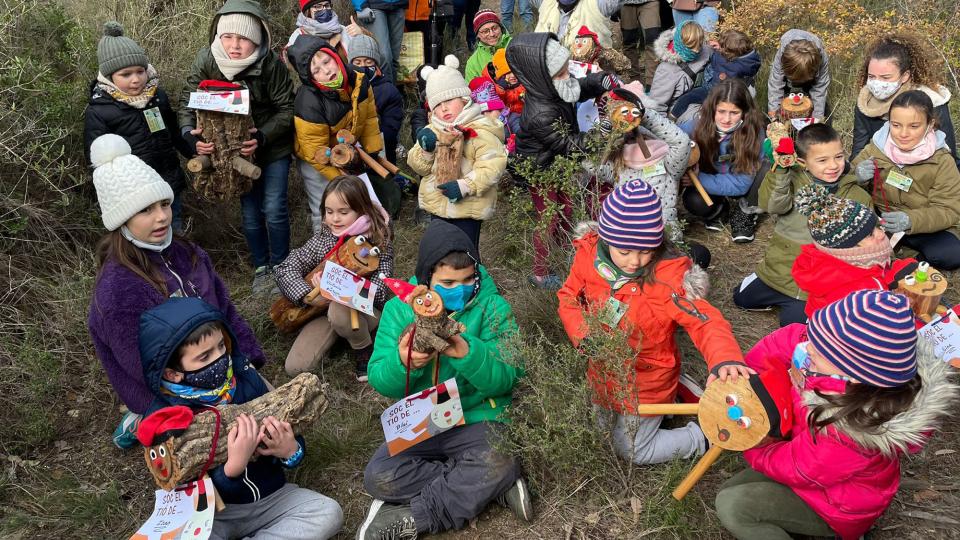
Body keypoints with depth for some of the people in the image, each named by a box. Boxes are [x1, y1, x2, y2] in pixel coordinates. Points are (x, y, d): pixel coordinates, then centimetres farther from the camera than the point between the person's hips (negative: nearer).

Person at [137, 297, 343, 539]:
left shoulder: (245, 379, -8)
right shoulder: (165, 422, -16)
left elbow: (283, 440, 3)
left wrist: (291, 450, -20)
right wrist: (234, 466, -35)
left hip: (271, 496, 4)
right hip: (213, 514, -3)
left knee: (329, 513, -18)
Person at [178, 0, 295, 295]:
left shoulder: (270, 63, -24)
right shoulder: (206, 61, -16)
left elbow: (287, 109, -18)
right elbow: (187, 103, -10)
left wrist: (263, 137, -32)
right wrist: (191, 133, -30)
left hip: (273, 148, -2)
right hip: (236, 150, 2)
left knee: (273, 209, -4)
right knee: (250, 212, 7)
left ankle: (280, 266, 20)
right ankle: (261, 268, 28)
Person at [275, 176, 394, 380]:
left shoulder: (378, 240, -15)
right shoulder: (323, 238, -5)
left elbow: (378, 291, -23)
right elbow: (286, 269, -8)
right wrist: (309, 296, -27)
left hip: (366, 311, -3)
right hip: (326, 308, 4)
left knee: (339, 310, -39)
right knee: (294, 367, -13)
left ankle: (365, 351, -9)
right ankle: (334, 336, 13)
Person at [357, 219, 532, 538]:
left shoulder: (491, 306, -7)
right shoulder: (399, 308, -2)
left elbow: (507, 378, -14)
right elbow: (380, 382, -5)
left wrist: (467, 354, -33)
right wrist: (402, 362, -29)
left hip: (477, 419, -2)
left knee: (497, 465, -33)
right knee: (378, 478, -21)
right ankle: (494, 488, -13)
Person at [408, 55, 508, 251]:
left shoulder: (480, 131, -14)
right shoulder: (431, 131, 7)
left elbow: (493, 165, -23)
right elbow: (419, 167, 6)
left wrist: (465, 186, -30)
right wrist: (425, 149, -15)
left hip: (468, 207, -6)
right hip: (437, 205, 7)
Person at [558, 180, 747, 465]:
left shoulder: (669, 277, -31)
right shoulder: (590, 255, -20)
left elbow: (706, 320, -35)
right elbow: (568, 297, -5)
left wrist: (725, 358, -56)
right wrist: (583, 335, -23)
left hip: (645, 383, -5)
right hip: (604, 372, 5)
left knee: (632, 451, 12)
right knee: (605, 428, 30)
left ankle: (702, 437, 27)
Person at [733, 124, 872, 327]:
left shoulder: (857, 197, -1)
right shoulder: (792, 180, -5)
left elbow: (867, 238, 8)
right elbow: (771, 205, -24)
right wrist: (780, 170, -35)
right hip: (780, 269, 2)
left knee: (792, 322, -12)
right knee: (742, 298, 11)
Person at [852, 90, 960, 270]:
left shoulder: (941, 161, -11)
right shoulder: (877, 147, -7)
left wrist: (911, 221, -36)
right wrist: (858, 178, -24)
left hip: (925, 229, -1)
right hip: (878, 219, 2)